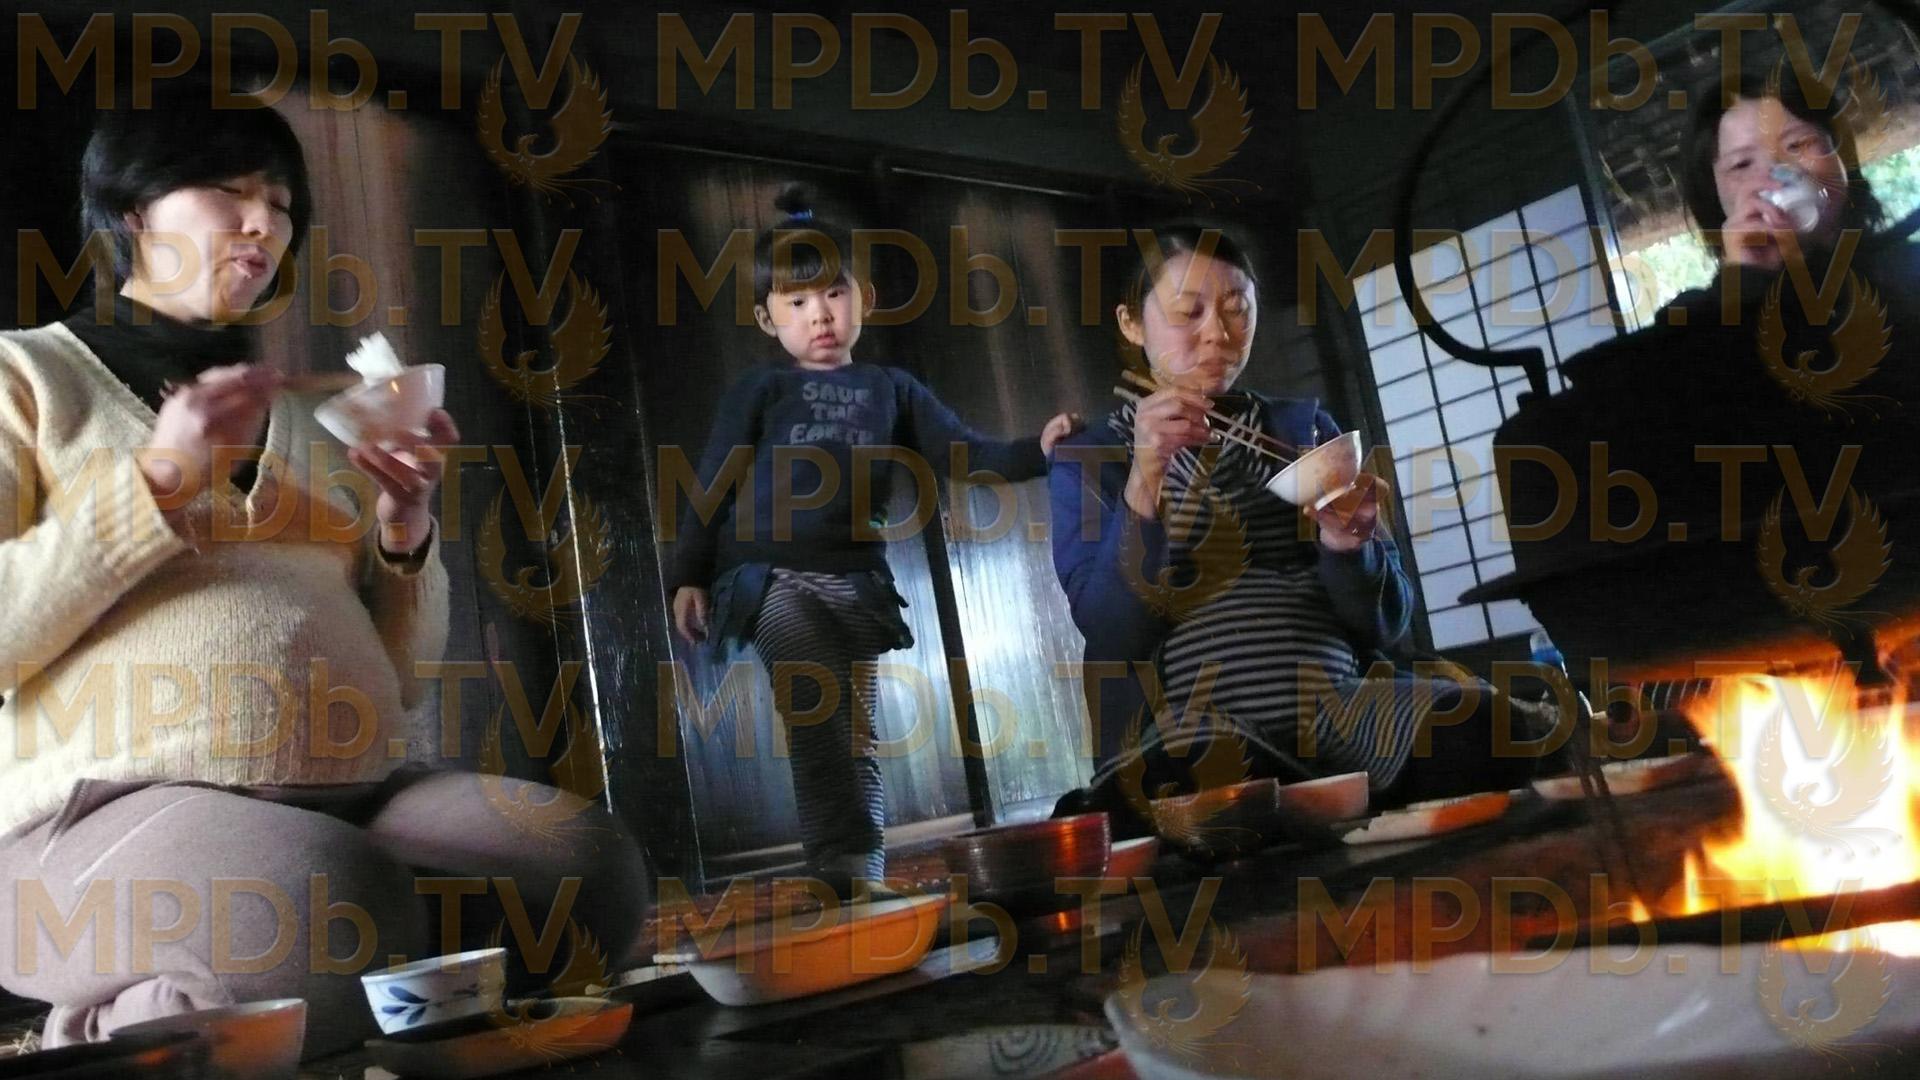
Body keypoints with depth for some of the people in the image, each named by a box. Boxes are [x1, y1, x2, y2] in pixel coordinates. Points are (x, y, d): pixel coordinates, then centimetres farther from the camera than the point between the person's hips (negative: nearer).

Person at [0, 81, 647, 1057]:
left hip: (361, 792, 5)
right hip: (123, 807, -5)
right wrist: (157, 484, -9)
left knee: (589, 864, -25)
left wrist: (406, 534, 2)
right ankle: (132, 1029, -5)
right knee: (343, 913, -38)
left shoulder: (313, 419, 24)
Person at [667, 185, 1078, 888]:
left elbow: (964, 454, 11)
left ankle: (861, 876, 6)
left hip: (856, 579, 3)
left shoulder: (892, 390, 18)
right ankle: (844, 859, -25)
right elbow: (711, 486, 9)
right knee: (816, 697, -23)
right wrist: (688, 577, 0)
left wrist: (1035, 450, -6)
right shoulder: (757, 393, 12)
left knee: (855, 729, 2)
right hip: (769, 575, -2)